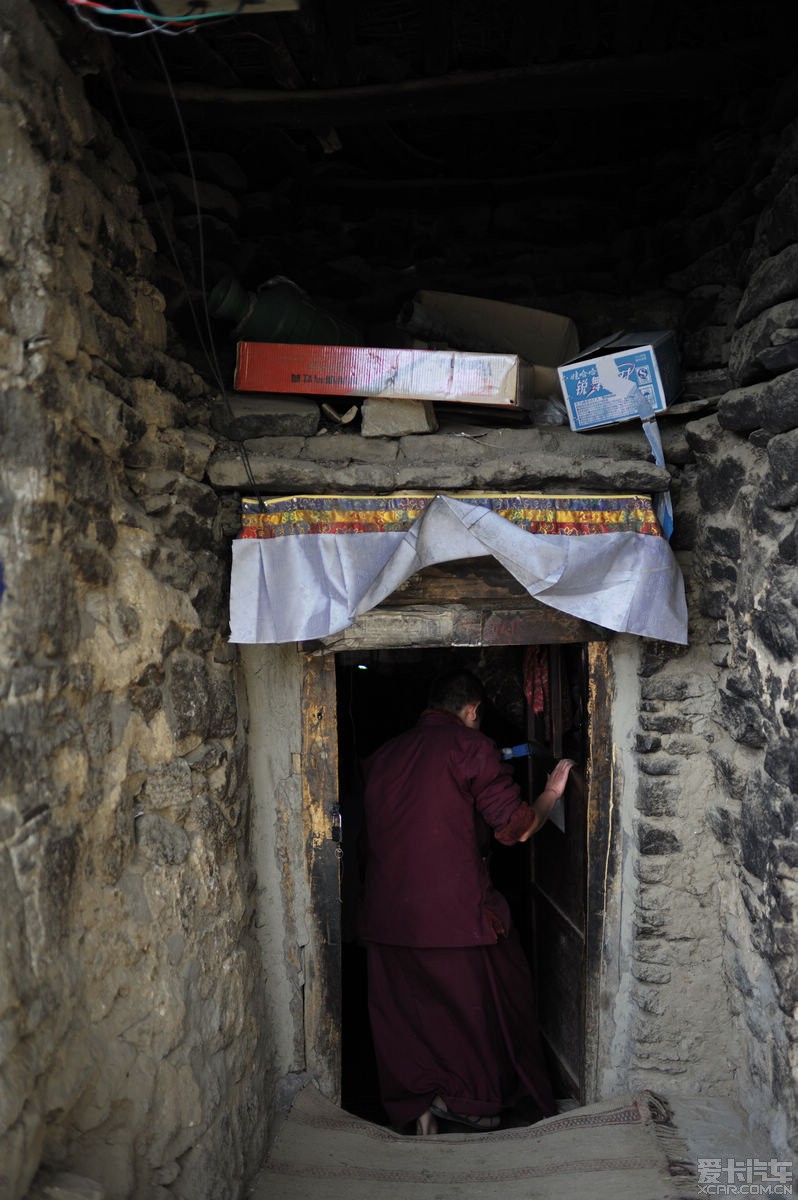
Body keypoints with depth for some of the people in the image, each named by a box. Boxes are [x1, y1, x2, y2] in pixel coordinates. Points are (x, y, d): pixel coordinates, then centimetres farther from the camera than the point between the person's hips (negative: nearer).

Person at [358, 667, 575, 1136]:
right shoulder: (472, 746, -8)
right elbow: (516, 827, -9)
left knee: (404, 1010, 18)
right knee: (481, 1003, 17)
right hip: (454, 912, -5)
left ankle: (419, 1107, 27)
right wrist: (553, 792, 9)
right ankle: (468, 1098, 26)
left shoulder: (384, 755, 10)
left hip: (386, 916, 6)